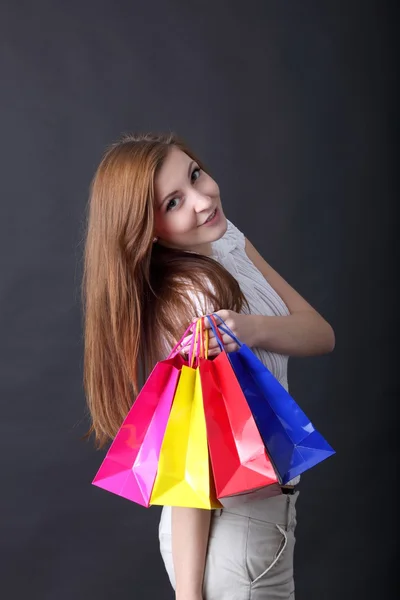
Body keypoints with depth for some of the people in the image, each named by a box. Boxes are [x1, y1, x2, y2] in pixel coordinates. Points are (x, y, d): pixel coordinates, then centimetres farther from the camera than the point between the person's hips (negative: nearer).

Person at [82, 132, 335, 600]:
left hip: (267, 500, 8)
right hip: (235, 530, -8)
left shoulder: (228, 239, -2)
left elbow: (321, 334, -7)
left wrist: (253, 328, -28)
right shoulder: (188, 300, -26)